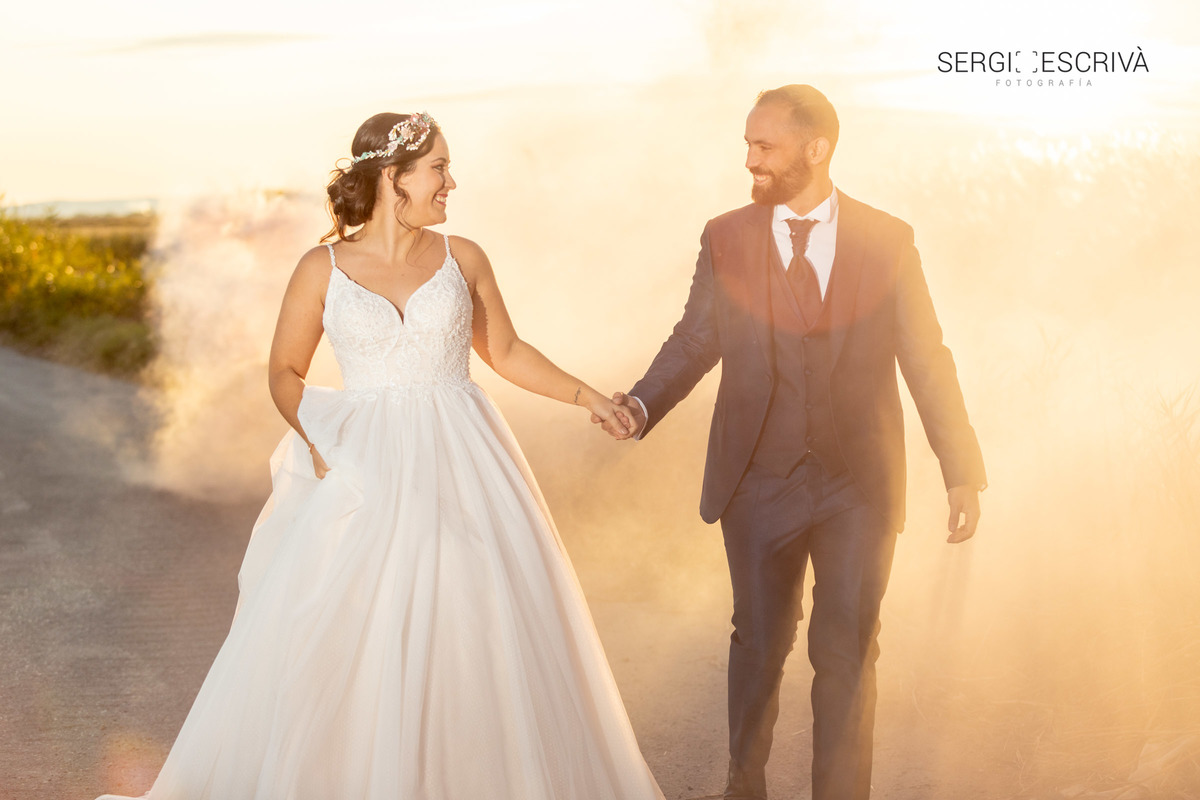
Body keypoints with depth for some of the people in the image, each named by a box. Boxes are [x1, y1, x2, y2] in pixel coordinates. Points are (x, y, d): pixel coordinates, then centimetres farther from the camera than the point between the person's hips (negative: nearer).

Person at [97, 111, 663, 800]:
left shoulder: (463, 260, 4)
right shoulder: (324, 269, -1)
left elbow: (505, 350, 15)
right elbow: (286, 371, 7)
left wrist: (586, 395, 7)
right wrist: (314, 443, -8)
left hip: (458, 466, 2)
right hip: (363, 471, -1)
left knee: (480, 634, 3)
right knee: (336, 647, -1)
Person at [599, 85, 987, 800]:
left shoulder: (887, 240, -2)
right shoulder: (726, 238, 1)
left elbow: (926, 358, 1)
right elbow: (694, 341, 3)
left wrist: (963, 472, 0)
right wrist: (641, 405, -16)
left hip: (859, 484, -1)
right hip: (760, 481, 1)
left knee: (848, 654, 4)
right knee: (760, 642, 14)